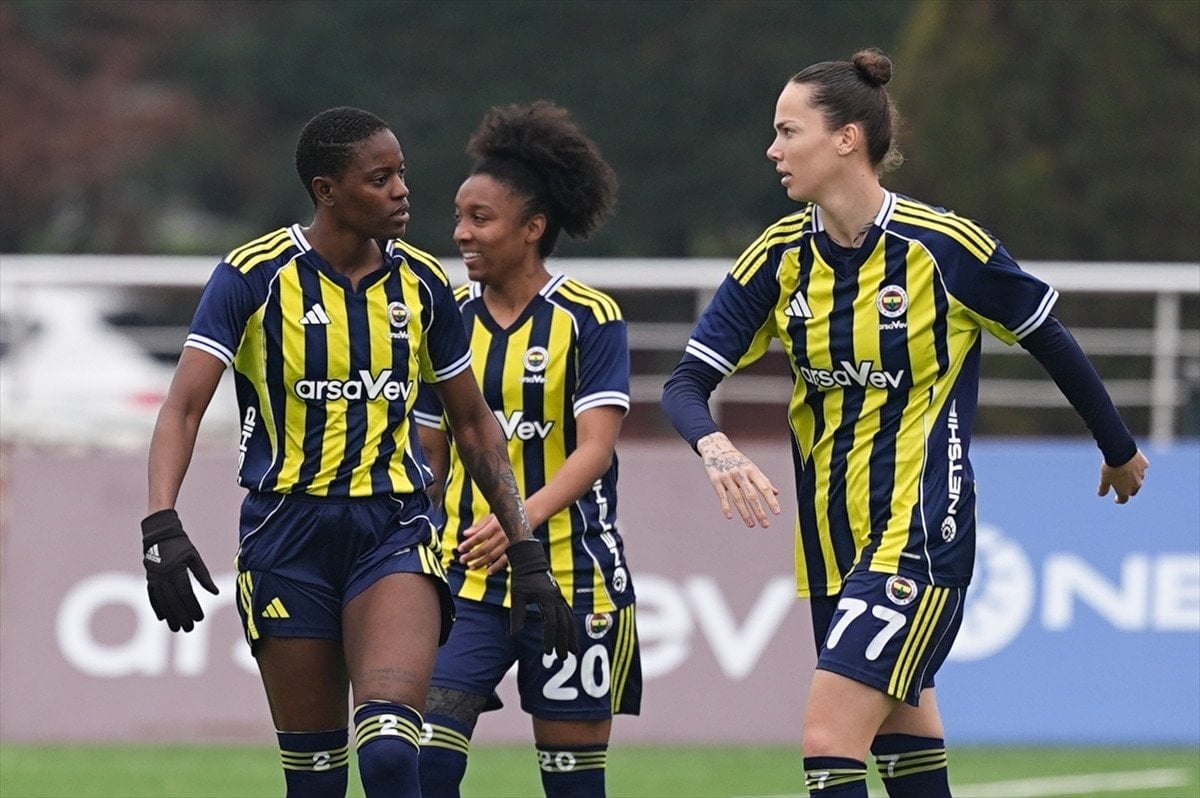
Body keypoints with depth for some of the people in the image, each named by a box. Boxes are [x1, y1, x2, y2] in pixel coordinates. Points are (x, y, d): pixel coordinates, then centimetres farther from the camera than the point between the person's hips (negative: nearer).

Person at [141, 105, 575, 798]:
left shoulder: (421, 282, 5)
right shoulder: (256, 276, -6)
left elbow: (475, 423, 16)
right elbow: (184, 409, -11)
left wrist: (527, 553, 13)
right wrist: (162, 526, -27)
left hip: (394, 531, 1)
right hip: (288, 530, -1)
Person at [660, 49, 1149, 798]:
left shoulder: (943, 244, -15)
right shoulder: (781, 257, -1)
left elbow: (1052, 342, 0)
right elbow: (685, 384, -3)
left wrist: (1121, 451, 12)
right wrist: (716, 447, -26)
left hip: (921, 534, -6)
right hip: (832, 537, 7)